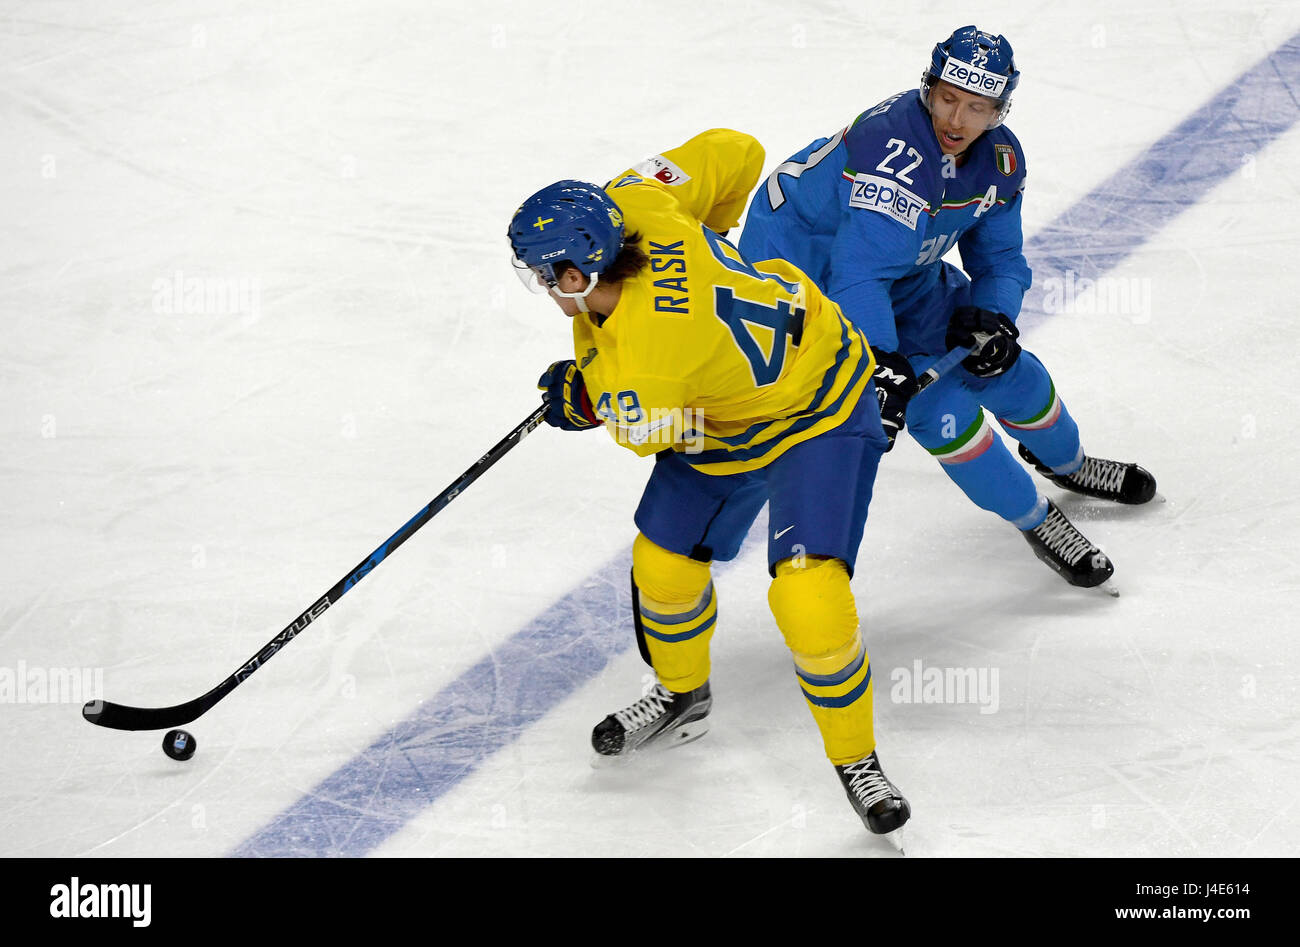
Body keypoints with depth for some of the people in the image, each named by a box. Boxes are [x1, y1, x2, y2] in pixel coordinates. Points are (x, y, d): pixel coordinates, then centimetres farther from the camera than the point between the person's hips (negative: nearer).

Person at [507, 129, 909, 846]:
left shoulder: (640, 367, -37)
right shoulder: (632, 204, -21)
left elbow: (642, 433, -14)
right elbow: (733, 153, -8)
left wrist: (583, 401, 6)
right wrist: (708, 237, 10)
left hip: (819, 416, -9)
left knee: (807, 594, -22)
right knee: (664, 564, 11)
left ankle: (855, 758, -1)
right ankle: (682, 695, 40)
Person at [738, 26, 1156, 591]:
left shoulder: (1000, 160, -8)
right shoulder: (895, 155, -36)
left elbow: (1002, 259, 2)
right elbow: (858, 273, -43)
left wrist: (991, 318, -18)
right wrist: (880, 366, -52)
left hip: (906, 268, 8)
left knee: (1001, 363, 13)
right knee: (938, 401, -16)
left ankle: (1067, 462, 44)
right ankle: (1033, 518, 4)